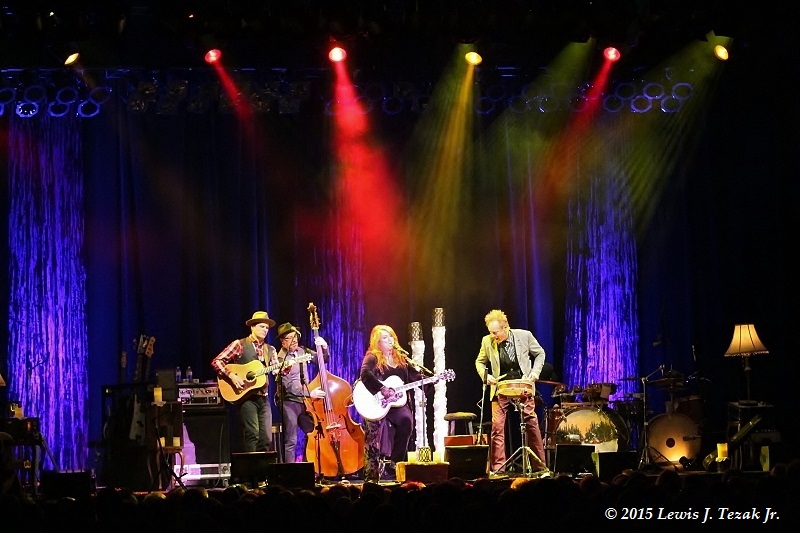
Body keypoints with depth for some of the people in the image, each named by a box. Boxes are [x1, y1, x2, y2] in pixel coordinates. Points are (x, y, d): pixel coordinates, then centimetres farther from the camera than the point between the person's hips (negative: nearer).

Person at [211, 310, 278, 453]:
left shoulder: (270, 350, 16)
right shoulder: (240, 344, 0)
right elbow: (216, 361, -5)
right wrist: (232, 376, -16)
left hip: (263, 397, 6)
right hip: (245, 396, -5)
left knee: (266, 438, 0)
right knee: (252, 434, -16)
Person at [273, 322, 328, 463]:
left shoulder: (301, 351, 6)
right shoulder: (281, 359, -14)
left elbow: (321, 360, 14)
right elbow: (289, 386, -20)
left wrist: (324, 348, -7)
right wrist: (309, 393, -27)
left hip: (303, 401, 7)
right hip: (289, 402, -7)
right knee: (290, 441, -6)